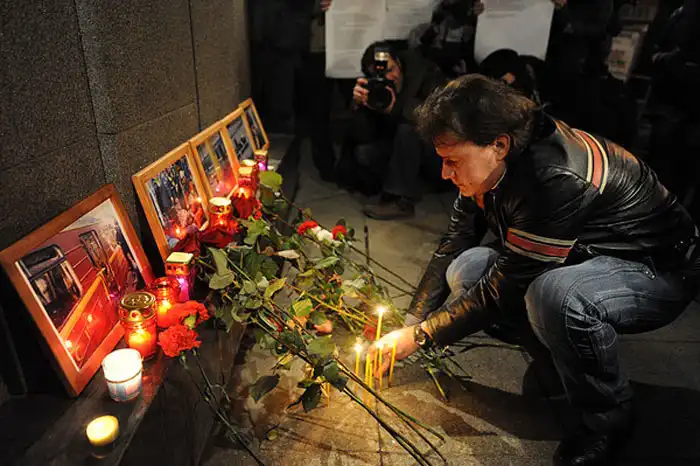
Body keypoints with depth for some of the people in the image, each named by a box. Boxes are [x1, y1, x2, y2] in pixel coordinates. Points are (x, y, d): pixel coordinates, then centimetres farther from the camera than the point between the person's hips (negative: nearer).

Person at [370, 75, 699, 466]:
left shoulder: (557, 179, -35)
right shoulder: (494, 164, -10)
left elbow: (501, 287, -31)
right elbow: (451, 249, -5)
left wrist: (418, 336, -22)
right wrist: (409, 327, -9)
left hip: (660, 270, -7)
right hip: (581, 256, 7)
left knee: (554, 295, -38)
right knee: (466, 270, -12)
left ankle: (609, 417, -8)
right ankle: (565, 344, 7)